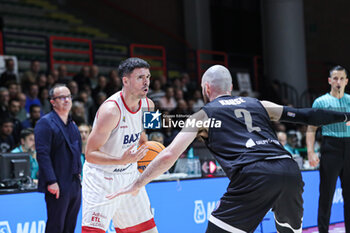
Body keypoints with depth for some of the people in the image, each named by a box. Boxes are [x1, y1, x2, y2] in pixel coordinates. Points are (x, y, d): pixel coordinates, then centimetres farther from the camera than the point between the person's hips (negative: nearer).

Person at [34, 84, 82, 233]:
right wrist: (51, 181, -21)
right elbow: (42, 154, -16)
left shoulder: (73, 125, 18)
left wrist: (78, 174, 16)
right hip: (58, 186, -8)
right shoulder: (45, 123, -8)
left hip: (75, 185, 8)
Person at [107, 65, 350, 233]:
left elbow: (168, 156, 12)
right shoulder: (259, 104, 28)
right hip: (289, 170, 5)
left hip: (253, 176, -5)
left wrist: (137, 185, 21)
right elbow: (304, 116, 27)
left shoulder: (203, 116, 18)